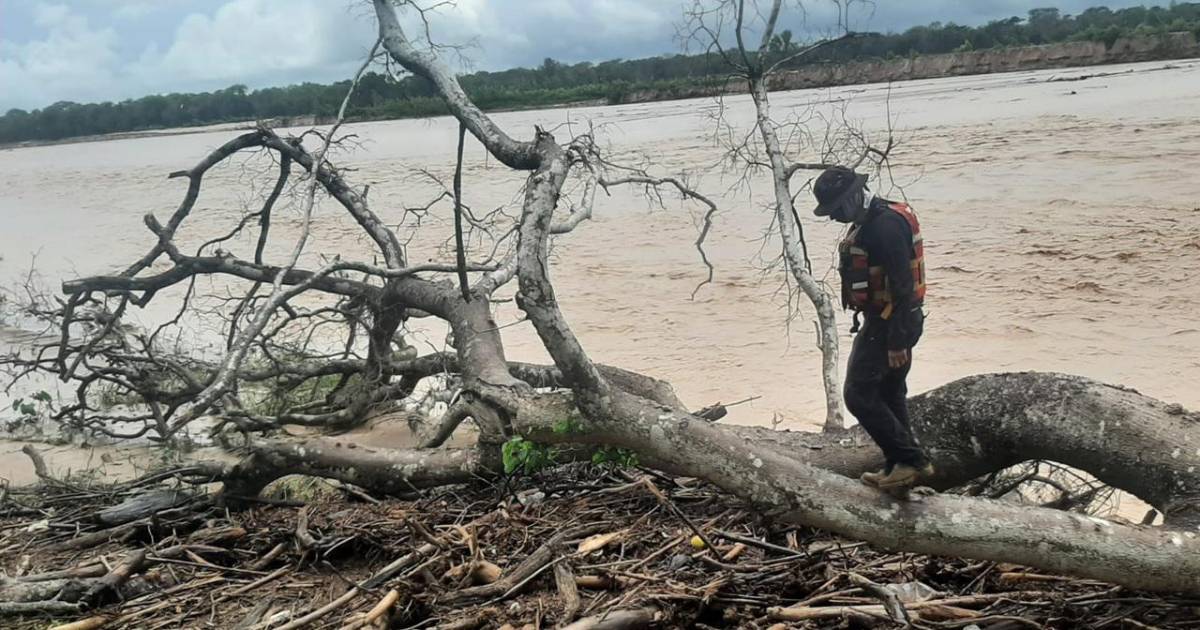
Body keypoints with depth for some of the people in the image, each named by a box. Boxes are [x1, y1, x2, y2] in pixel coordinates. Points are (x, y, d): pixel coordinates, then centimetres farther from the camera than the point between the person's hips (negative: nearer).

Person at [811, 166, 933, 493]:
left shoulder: (885, 224, -22)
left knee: (859, 394, -8)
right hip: (884, 321, 11)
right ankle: (899, 467, 25)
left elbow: (903, 286, -26)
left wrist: (897, 340, -25)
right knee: (889, 395, 16)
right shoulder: (870, 221, 12)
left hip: (890, 324, -11)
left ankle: (911, 460, -2)